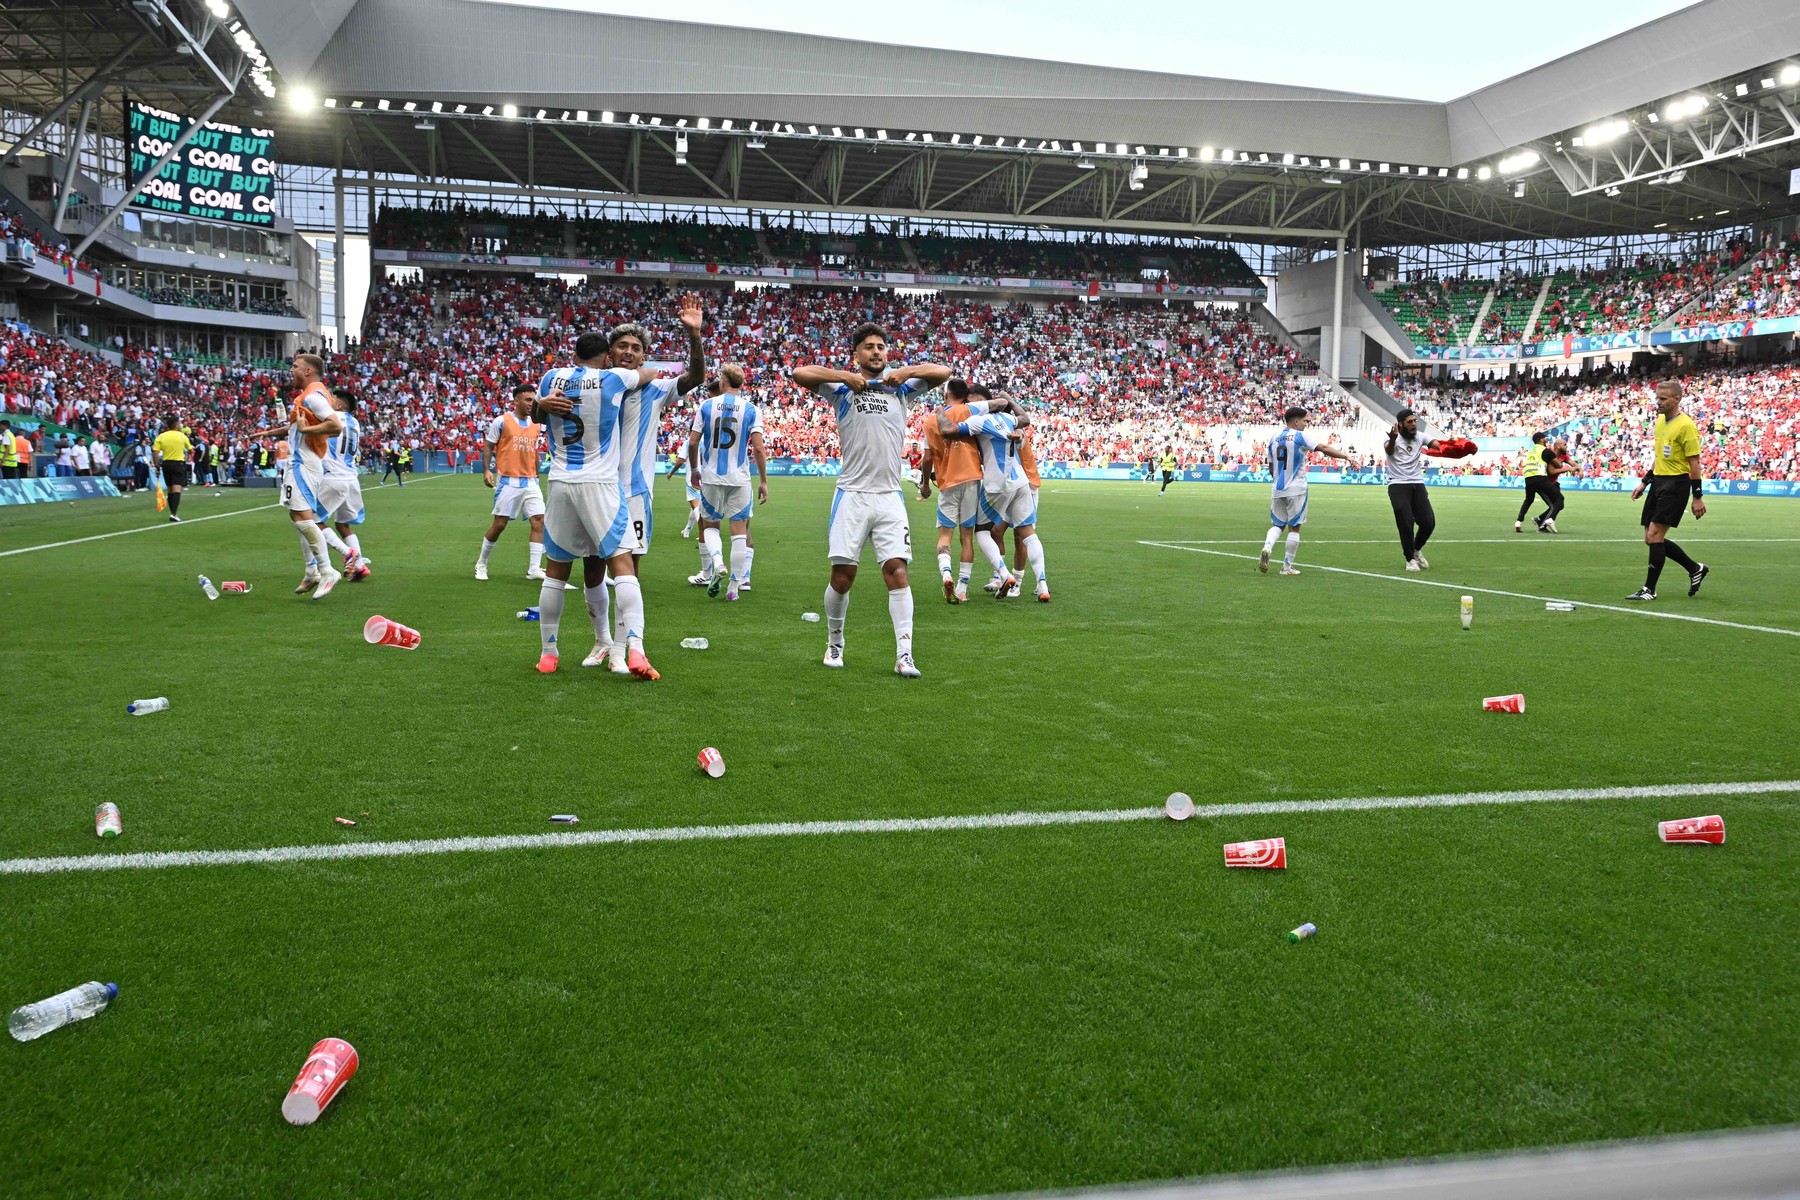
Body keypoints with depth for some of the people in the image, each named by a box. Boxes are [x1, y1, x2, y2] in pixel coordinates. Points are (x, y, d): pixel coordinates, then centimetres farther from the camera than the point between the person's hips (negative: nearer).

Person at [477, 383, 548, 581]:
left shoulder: (536, 425, 12)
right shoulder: (501, 421, -3)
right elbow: (488, 446, -1)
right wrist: (486, 470, -13)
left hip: (530, 482, 5)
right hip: (508, 481, -4)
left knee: (539, 521, -9)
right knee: (499, 524, 0)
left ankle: (534, 569, -6)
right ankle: (481, 564, 19)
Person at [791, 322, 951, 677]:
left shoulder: (901, 387, 13)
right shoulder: (842, 389, 5)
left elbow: (943, 372, 7)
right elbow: (800, 373, -8)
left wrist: (907, 371, -6)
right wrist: (847, 377, -12)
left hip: (889, 497, 2)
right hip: (852, 495, -1)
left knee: (896, 570, -8)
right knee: (843, 575, -1)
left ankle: (904, 655, -8)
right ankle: (834, 642, 22)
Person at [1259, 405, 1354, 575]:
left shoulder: (1274, 439, 10)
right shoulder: (1301, 436, -7)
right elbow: (1324, 448, -19)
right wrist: (1346, 456, -17)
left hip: (1277, 490, 5)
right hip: (1296, 489, -5)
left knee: (1277, 524, 15)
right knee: (1294, 527, 5)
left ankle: (1267, 548, -15)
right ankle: (1287, 566, 8)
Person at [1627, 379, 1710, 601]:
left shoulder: (1685, 425, -12)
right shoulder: (1660, 421, 13)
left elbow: (1694, 463, -13)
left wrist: (1697, 497, -14)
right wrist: (1645, 482, 22)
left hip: (1676, 484, -9)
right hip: (1658, 482, 9)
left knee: (1654, 534, -13)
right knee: (1651, 538, 7)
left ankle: (1649, 589, -7)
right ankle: (1696, 569, 25)